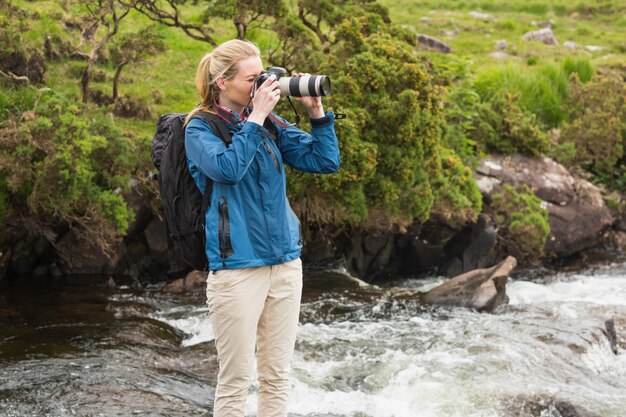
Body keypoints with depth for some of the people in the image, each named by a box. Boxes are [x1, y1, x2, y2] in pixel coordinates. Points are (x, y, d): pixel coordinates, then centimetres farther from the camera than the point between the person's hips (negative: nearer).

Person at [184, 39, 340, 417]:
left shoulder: (270, 124, 10)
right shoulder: (200, 128, -3)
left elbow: (326, 162, 8)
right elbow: (228, 168, -22)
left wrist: (316, 111, -1)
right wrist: (255, 117, -16)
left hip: (286, 262, 5)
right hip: (237, 266, -5)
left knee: (277, 376, 10)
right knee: (235, 380, 0)